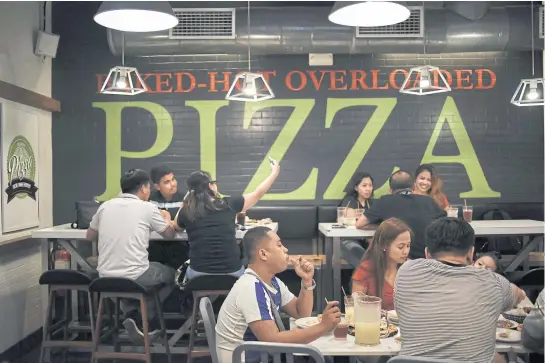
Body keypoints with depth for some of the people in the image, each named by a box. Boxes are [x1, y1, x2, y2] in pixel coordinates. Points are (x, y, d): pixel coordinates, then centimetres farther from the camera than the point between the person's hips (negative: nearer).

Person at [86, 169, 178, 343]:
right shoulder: (147, 208, -5)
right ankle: (143, 319, 13)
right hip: (134, 277, -4)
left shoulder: (105, 206, 6)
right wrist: (167, 217, 29)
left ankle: (131, 313, 16)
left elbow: (90, 236, 20)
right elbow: (170, 234, 10)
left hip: (106, 277, 5)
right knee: (169, 273, 25)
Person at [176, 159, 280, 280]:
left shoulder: (186, 212, -1)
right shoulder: (228, 204, -2)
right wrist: (275, 173, 26)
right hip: (233, 271, 0)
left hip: (199, 273, 1)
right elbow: (258, 193, 13)